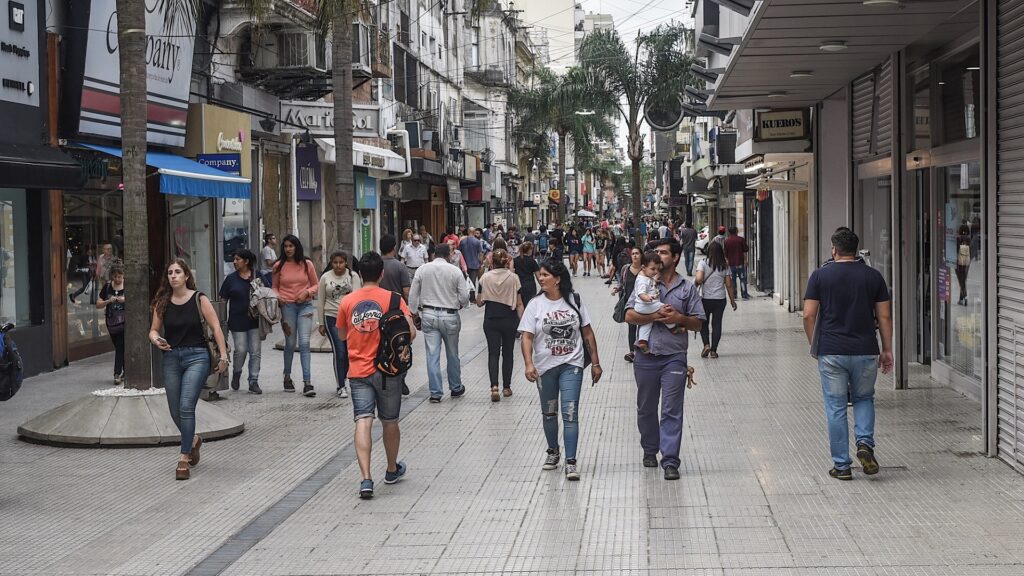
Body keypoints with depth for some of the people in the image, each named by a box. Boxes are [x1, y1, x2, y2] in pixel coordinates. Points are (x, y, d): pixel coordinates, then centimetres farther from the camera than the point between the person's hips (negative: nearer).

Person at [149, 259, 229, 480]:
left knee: (186, 406, -16)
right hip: (171, 357, 4)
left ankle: (184, 458, -9)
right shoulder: (162, 302, 5)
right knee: (175, 411, 10)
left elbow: (216, 327, -3)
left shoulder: (199, 299, -3)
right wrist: (156, 339, -13)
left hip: (196, 356, -4)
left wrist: (223, 356, -8)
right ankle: (193, 440, 41)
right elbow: (154, 329, 10)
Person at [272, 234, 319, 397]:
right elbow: (275, 287, 13)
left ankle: (307, 382, -13)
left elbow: (316, 285, 10)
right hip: (287, 306, 1)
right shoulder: (279, 266, 4)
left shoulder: (307, 264, 3)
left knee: (304, 343, -10)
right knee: (290, 343, 8)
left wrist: (307, 292, -8)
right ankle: (287, 377, 28)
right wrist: (278, 298, -7)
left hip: (305, 305, 0)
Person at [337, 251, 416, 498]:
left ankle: (366, 479, -20)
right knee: (390, 422, 16)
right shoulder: (392, 298, -6)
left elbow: (342, 335, 14)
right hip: (386, 369, -1)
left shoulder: (347, 301, 1)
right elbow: (410, 331, -12)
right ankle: (392, 470, 34)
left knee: (363, 422, -7)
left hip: (358, 370, 1)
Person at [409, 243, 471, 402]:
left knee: (432, 355, 1)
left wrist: (414, 312, 13)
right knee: (452, 354, 14)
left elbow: (413, 294, 2)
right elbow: (465, 296, -5)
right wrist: (459, 306, 16)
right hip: (449, 316, -1)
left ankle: (435, 392, 0)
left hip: (428, 315, 1)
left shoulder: (423, 269, -1)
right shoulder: (455, 271, -6)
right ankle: (456, 388, 27)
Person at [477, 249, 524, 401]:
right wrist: (522, 321, 1)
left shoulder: (485, 277, -6)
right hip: (509, 320, 0)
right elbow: (519, 304, -5)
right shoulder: (513, 277, -6)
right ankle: (506, 387, 20)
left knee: (493, 353, 3)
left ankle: (494, 386, -15)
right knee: (507, 353, 14)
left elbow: (479, 302, -2)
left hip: (491, 320, 0)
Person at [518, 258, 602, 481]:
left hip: (571, 365, -1)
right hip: (545, 366, 1)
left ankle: (570, 461, -8)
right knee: (549, 412, 15)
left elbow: (587, 332, 5)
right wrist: (528, 364, -23)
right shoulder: (535, 305, -4)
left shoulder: (574, 301, -2)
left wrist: (595, 362, 4)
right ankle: (553, 451, 36)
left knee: (570, 413, -10)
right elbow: (527, 337, -8)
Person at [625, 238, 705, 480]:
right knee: (646, 408, 13)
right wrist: (655, 316, -16)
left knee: (672, 410, -6)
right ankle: (650, 450, 31)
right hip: (647, 354, 2)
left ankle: (670, 461, -7)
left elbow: (698, 323, 7)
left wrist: (679, 318, -12)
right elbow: (630, 315, -2)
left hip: (674, 356, -2)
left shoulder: (687, 288, 8)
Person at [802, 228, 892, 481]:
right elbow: (884, 317, 2)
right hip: (865, 351, 1)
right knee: (864, 399, 21)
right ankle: (865, 443, -2)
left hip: (831, 352, -1)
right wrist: (887, 350, 10)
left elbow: (809, 315, -4)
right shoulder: (873, 276, 2)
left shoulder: (820, 275, -2)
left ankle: (841, 465, 8)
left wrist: (814, 345, 9)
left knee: (836, 407, 6)